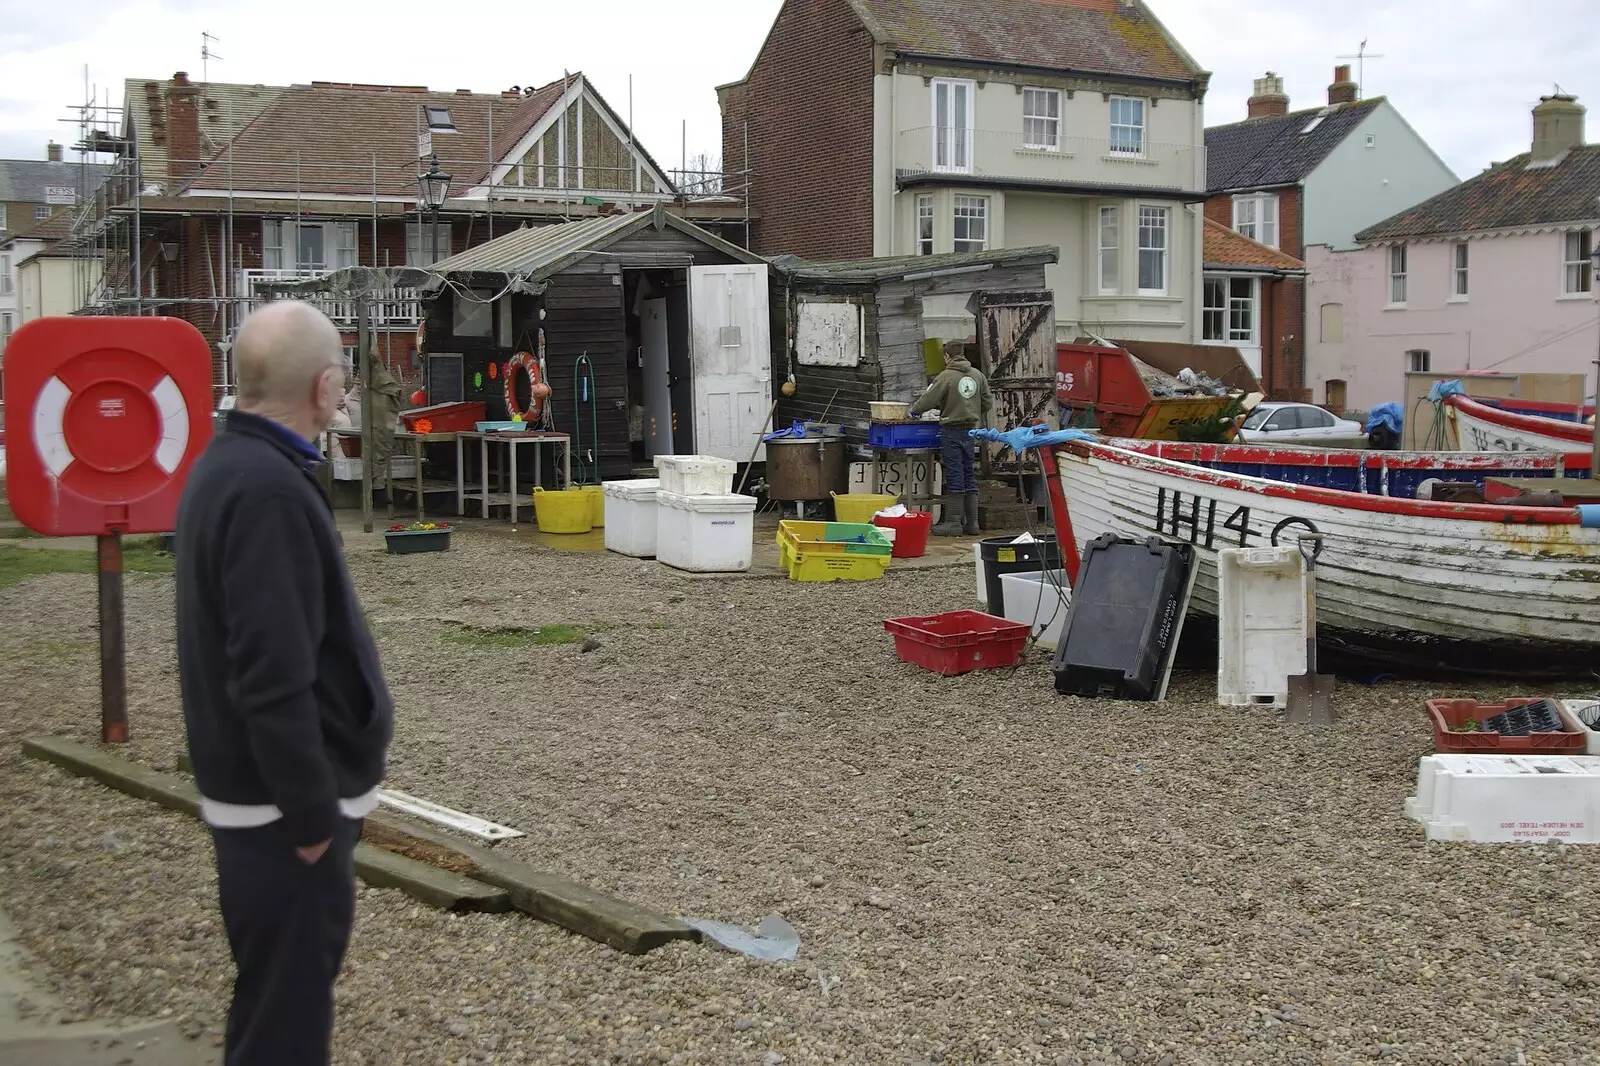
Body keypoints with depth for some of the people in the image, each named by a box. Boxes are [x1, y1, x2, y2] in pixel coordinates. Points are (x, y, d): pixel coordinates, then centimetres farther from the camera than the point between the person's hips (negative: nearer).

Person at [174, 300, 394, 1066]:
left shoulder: (229, 465, 9)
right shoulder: (268, 489, -23)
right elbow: (274, 678, -27)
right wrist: (312, 814, -20)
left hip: (256, 786, 10)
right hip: (283, 803, -10)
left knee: (281, 992, 22)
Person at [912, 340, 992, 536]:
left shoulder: (946, 376, -11)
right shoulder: (977, 375, 5)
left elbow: (929, 400, -11)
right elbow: (988, 404, 9)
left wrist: (913, 410, 7)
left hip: (952, 430, -5)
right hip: (970, 430, 5)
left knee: (954, 476, -3)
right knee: (968, 475, 11)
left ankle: (953, 522, -1)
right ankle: (971, 522, 14)